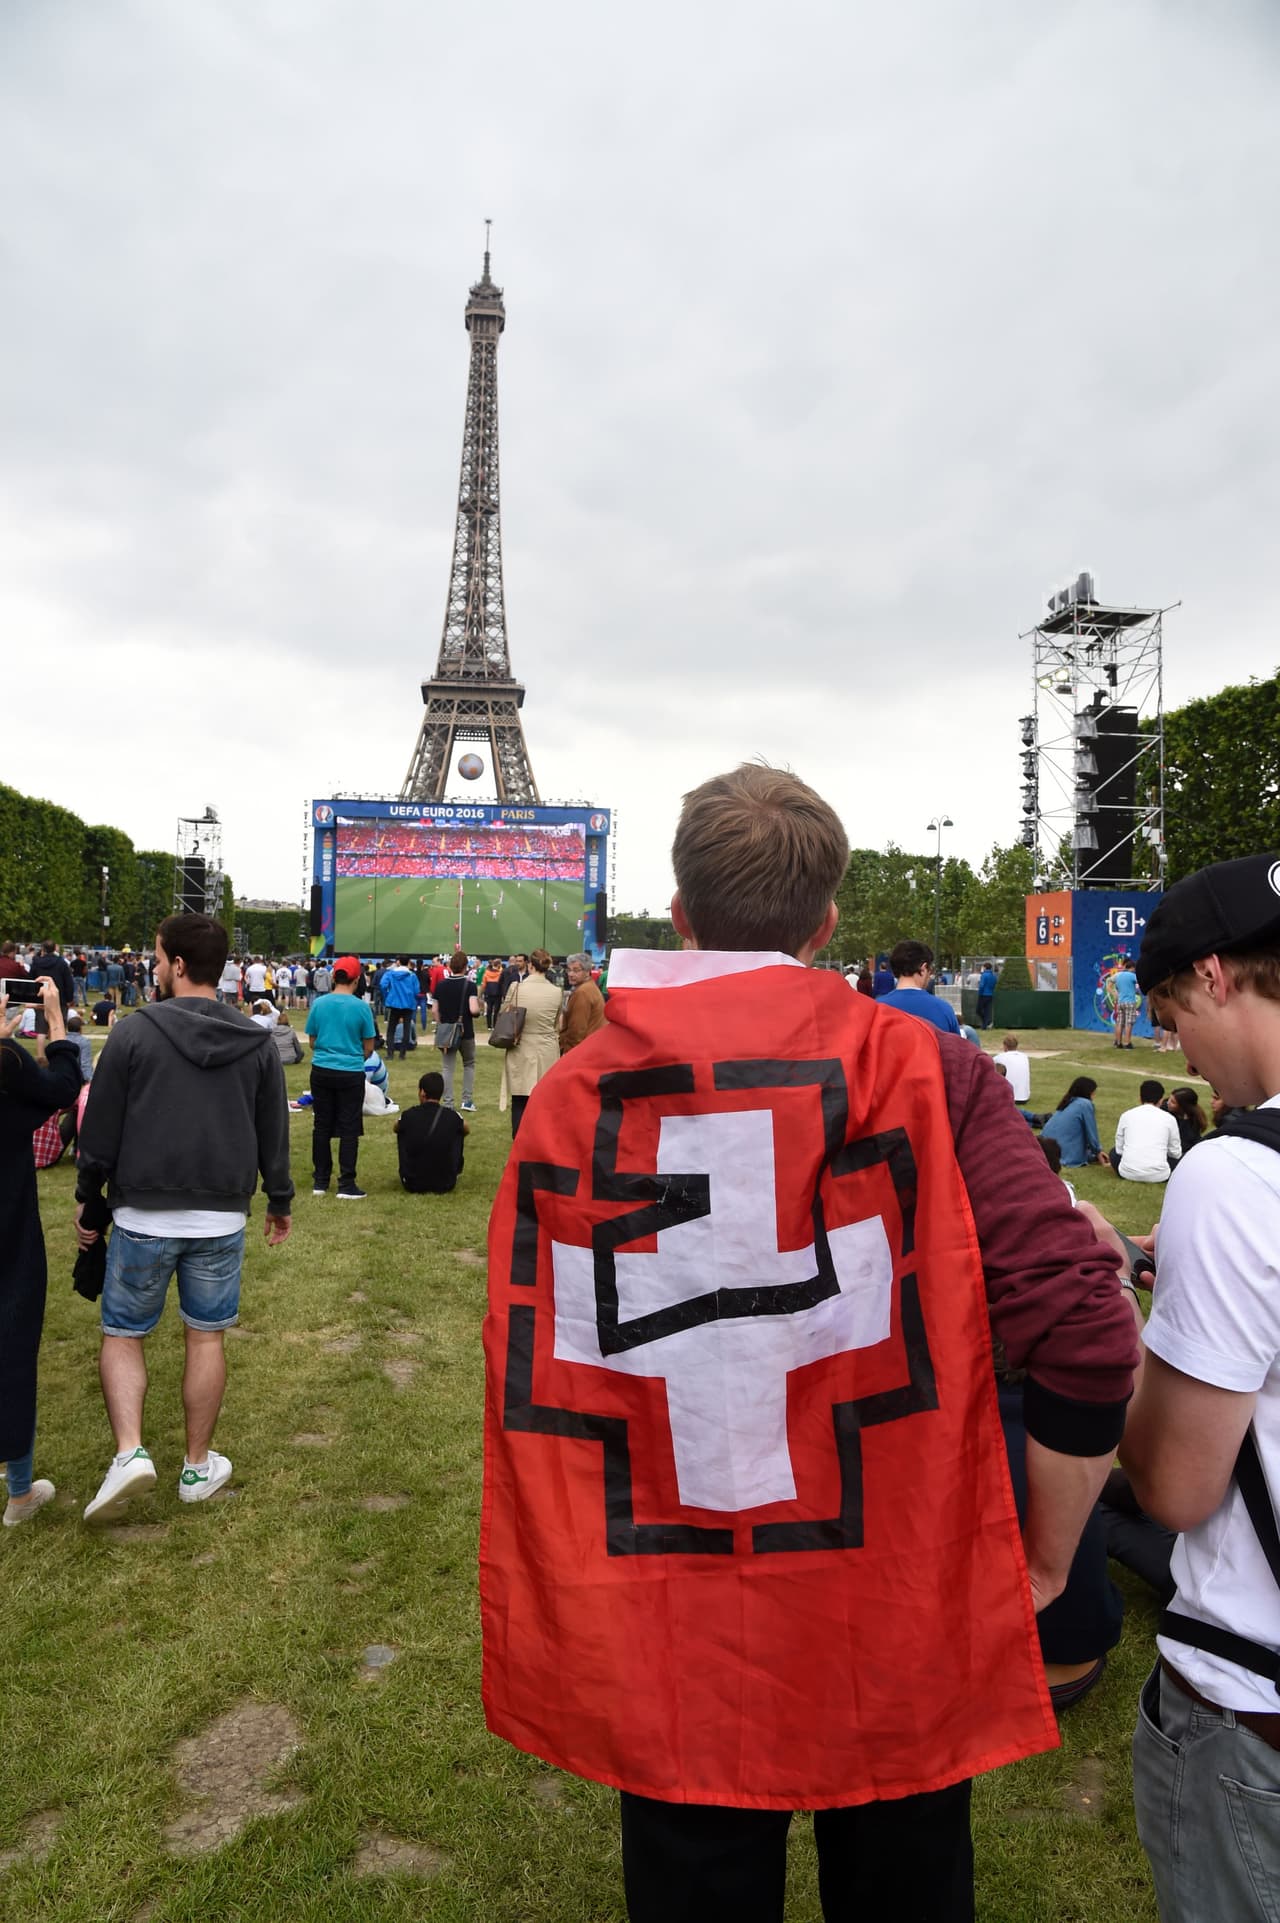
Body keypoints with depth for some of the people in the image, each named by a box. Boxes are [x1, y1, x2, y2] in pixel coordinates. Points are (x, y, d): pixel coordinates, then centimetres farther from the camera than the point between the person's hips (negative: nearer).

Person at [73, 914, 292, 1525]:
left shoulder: (134, 1033, -8)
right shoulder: (256, 1044, 2)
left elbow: (100, 1133, -4)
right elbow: (274, 1136, 8)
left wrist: (87, 1201, 10)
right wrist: (279, 1202, 20)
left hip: (143, 1217, -2)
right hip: (221, 1218, 3)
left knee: (122, 1335, 13)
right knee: (206, 1337, 13)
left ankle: (130, 1452, -2)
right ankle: (199, 1466, 22)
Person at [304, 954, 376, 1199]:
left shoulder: (318, 1004, -2)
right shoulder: (361, 1007, -9)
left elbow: (311, 1042, 8)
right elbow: (368, 1048, -2)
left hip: (322, 1071, 3)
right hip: (351, 1073, -3)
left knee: (321, 1127, 12)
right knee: (349, 1130, 4)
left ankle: (320, 1181, 19)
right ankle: (346, 1185, 5)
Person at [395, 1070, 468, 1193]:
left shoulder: (409, 1116, -9)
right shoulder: (452, 1117, -8)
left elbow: (396, 1128, 17)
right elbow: (467, 1129, 17)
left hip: (413, 1185, 0)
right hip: (445, 1185, 0)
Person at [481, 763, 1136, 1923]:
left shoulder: (572, 1097, -9)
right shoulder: (925, 1073, -14)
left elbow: (527, 1381, -4)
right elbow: (1084, 1334, -19)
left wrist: (582, 1602, 10)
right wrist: (1040, 1563, -3)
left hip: (664, 1651, 1)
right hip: (898, 1638, 0)